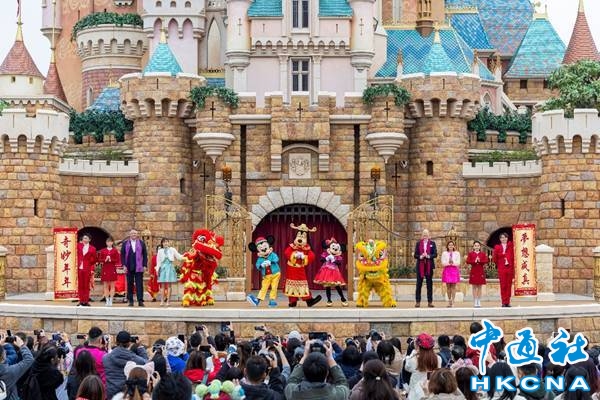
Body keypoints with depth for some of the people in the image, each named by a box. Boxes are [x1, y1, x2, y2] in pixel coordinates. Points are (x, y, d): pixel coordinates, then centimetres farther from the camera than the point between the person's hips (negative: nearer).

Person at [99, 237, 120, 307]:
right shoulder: (103, 251, 8)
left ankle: (111, 300, 0)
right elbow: (99, 259, 6)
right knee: (106, 286, 1)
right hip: (105, 269, 1)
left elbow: (118, 260, -1)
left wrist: (111, 260, -16)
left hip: (112, 269, -1)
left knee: (112, 286, -2)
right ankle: (107, 300, 4)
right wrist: (105, 260, -13)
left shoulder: (115, 250, 3)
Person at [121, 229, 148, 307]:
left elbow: (145, 255, 7)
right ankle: (130, 301, 9)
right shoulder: (125, 243, 8)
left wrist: (145, 265, -2)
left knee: (139, 284, -5)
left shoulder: (141, 243, 7)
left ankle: (140, 301, -4)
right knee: (130, 284, 4)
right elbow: (122, 255, 6)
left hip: (139, 268, -1)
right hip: (129, 268, 1)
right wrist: (124, 265, -5)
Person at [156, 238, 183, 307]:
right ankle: (162, 301, 2)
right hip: (163, 268, 1)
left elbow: (179, 257, 6)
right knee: (163, 285, 1)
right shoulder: (160, 251, 9)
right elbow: (158, 261, 11)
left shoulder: (172, 250, 6)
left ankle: (167, 301, -1)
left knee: (168, 285, -2)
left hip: (170, 267, -1)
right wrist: (157, 269, 6)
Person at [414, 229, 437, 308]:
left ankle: (430, 301, 8)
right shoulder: (418, 243, 7)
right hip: (420, 265, 0)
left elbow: (435, 254, -1)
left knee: (429, 284, 4)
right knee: (419, 284, 0)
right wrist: (420, 256, -17)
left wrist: (428, 256, -17)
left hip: (429, 266, 0)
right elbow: (415, 255, 3)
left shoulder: (432, 243, 6)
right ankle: (418, 301, 2)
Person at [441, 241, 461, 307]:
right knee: (448, 286, 1)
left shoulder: (457, 253, 8)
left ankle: (452, 301, -3)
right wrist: (448, 263, -16)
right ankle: (449, 300, 11)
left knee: (453, 286, -4)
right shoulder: (444, 253, 8)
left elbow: (458, 263, 0)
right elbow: (443, 263, 0)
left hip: (454, 270, 0)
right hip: (447, 270, 0)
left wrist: (453, 263, -16)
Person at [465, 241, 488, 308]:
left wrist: (480, 261, -19)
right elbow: (468, 261, -6)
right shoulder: (470, 254, 4)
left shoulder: (483, 254, 8)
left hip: (481, 272, 1)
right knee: (474, 287, -2)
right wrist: (474, 261, -20)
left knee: (479, 287, 3)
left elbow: (486, 261, -4)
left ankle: (479, 302, 7)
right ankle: (475, 302, 0)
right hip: (473, 271, -1)